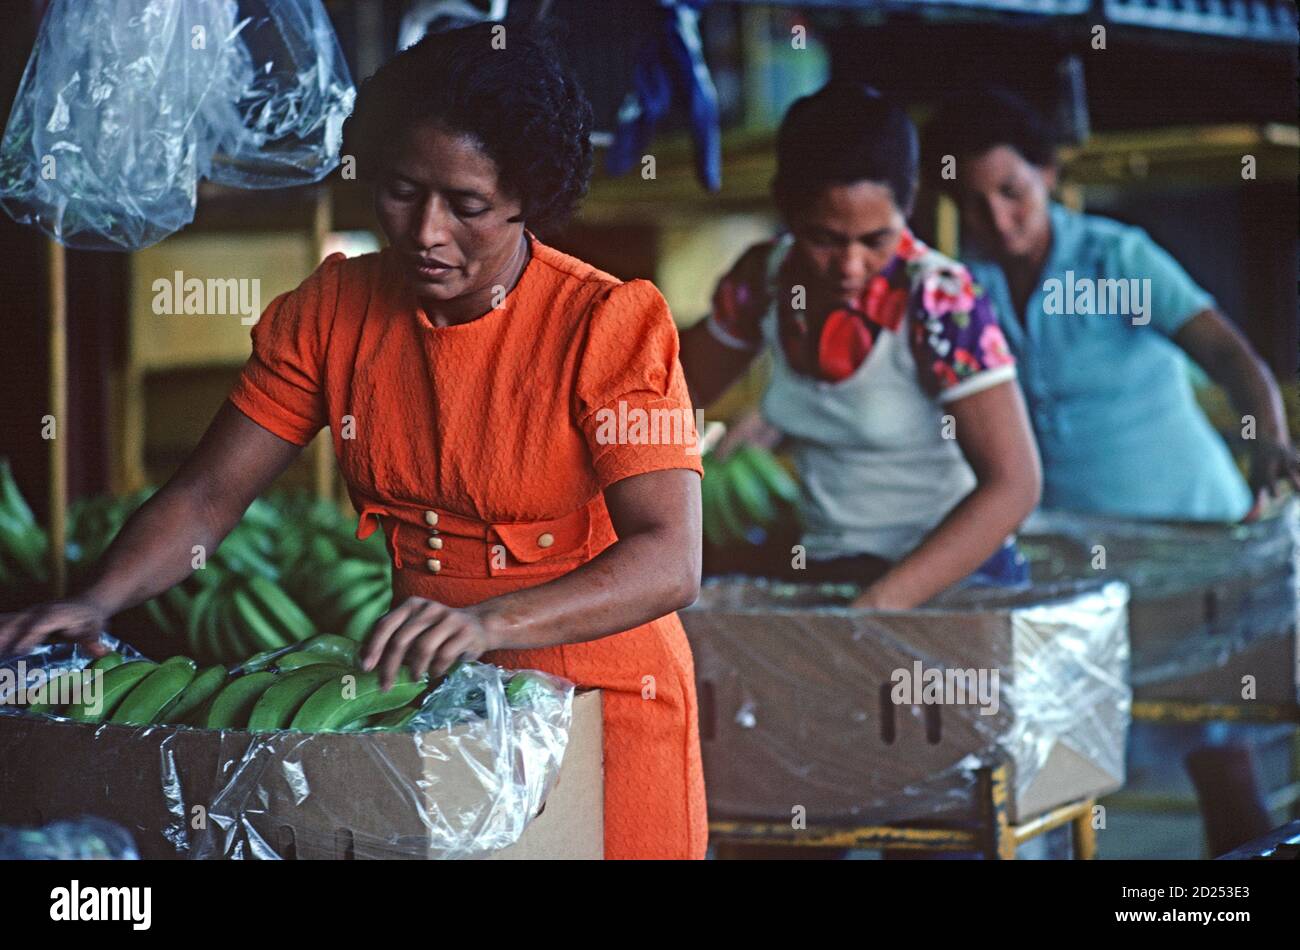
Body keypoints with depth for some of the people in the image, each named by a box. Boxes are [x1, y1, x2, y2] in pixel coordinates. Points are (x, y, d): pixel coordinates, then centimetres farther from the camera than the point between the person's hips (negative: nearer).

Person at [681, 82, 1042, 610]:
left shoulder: (937, 301, -15)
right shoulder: (764, 279, 0)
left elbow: (1012, 485, -21)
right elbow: (679, 391, 17)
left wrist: (878, 606, -29)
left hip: (952, 580, -4)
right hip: (822, 575, 4)